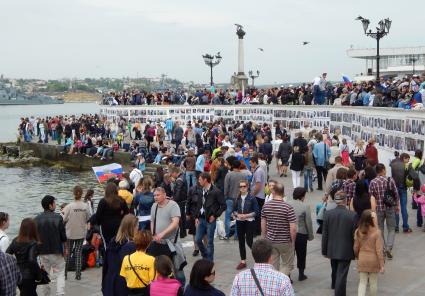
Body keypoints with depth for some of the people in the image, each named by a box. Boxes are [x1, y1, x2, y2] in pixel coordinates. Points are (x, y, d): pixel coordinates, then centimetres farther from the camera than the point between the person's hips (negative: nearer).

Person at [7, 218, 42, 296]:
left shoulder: (15, 241, 1)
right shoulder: (33, 243, -18)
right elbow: (32, 261, -27)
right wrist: (39, 276, -18)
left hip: (17, 276, 6)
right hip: (29, 277, -6)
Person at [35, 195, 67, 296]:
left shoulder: (37, 219, -3)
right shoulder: (58, 218, -10)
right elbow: (63, 236, -6)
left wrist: (38, 249, 16)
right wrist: (65, 248, 8)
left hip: (42, 251, 3)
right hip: (56, 251, -3)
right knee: (60, 274, 5)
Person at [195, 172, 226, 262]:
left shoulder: (216, 191, -12)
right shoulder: (202, 191, 8)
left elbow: (223, 205, -9)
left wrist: (215, 216, -12)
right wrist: (197, 217, 7)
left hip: (210, 219, -6)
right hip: (201, 219, 6)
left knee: (210, 242, 1)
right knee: (198, 239, 8)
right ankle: (205, 256, 28)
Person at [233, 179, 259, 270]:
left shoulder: (252, 198, -8)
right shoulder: (238, 198, 4)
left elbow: (256, 212, -8)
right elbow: (234, 210, 11)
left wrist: (246, 215, -17)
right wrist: (237, 215, -9)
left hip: (249, 222, -4)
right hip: (239, 222, 4)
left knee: (249, 241, -8)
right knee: (241, 241, 9)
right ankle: (243, 261, 18)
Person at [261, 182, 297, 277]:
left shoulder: (266, 206, -4)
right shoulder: (288, 208, -17)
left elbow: (263, 225, 4)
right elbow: (293, 228, -18)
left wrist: (265, 238, 17)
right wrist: (292, 241, -3)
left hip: (270, 241, 4)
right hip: (285, 241, -4)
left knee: (273, 266, 15)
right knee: (287, 265, 12)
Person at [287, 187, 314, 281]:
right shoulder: (305, 207, -12)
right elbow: (308, 223, -9)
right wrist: (310, 236, 4)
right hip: (301, 234, -2)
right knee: (301, 255, 16)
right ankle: (301, 274, 26)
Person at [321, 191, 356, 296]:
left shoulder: (327, 214, -10)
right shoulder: (352, 215, -16)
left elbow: (324, 234, -5)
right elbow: (354, 235, -10)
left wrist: (324, 250, 6)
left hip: (332, 249, 4)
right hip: (346, 251, -4)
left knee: (335, 270, 27)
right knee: (342, 274, 1)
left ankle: (335, 285, 51)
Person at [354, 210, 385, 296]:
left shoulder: (358, 232, -6)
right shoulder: (376, 232, -17)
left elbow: (356, 248, 2)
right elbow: (379, 250, -15)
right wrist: (381, 265, -7)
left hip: (362, 260, 2)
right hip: (373, 260, -2)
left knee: (362, 282, 8)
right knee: (373, 282, 14)